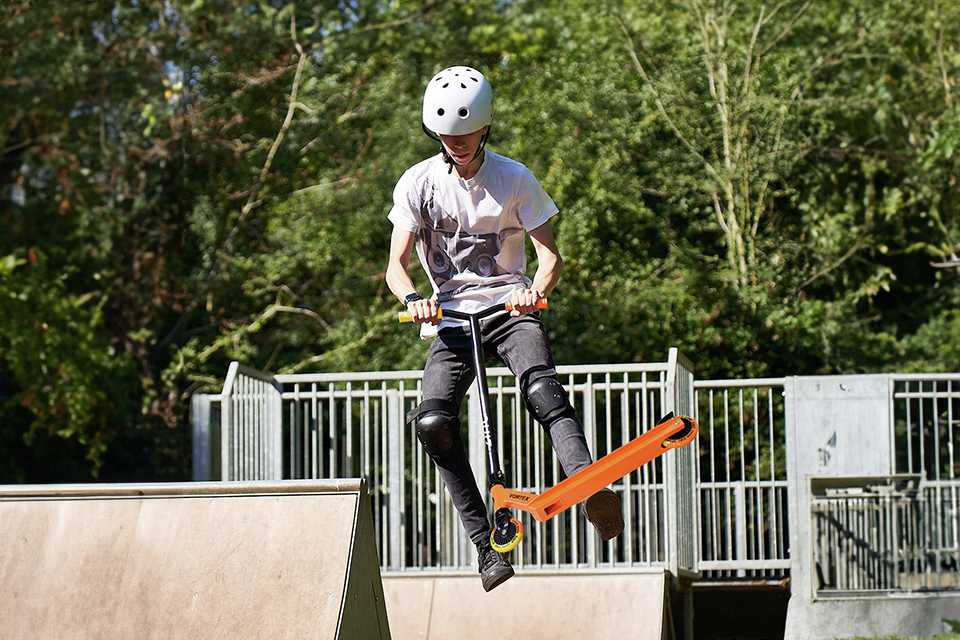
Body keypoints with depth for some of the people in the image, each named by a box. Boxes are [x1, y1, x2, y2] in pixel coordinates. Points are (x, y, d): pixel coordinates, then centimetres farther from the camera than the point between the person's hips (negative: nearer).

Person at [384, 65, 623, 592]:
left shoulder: (514, 179, -2)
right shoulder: (417, 183, 0)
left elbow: (549, 255, -3)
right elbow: (396, 263, -3)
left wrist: (536, 290, -26)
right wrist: (413, 299, -26)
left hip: (509, 306, -1)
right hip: (450, 317, 1)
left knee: (541, 385, -33)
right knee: (432, 420, -23)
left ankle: (592, 489, -52)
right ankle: (486, 545, -19)